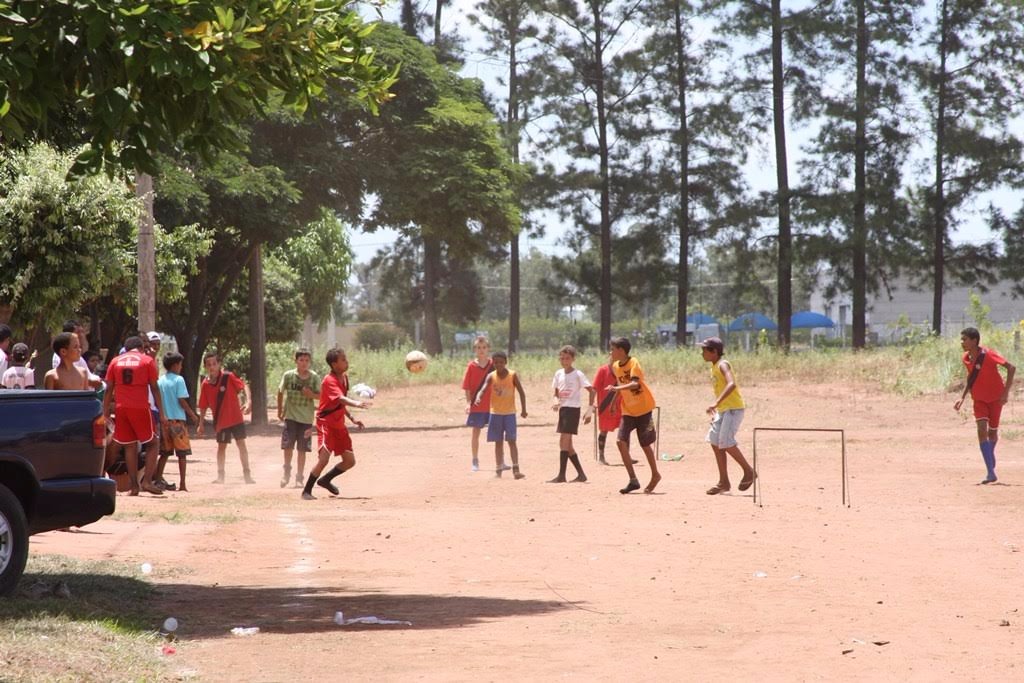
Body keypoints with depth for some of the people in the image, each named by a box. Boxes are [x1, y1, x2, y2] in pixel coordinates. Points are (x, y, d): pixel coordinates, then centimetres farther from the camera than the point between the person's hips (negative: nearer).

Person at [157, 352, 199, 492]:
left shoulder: (160, 381, 8)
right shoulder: (178, 380, -8)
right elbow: (182, 401, -12)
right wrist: (193, 415, -2)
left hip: (164, 421, 5)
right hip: (178, 420, -5)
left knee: (164, 453, 12)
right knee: (182, 453, 0)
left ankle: (158, 479, 7)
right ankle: (182, 484, -4)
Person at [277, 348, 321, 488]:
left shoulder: (314, 377, -4)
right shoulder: (288, 375, -5)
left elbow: (320, 395, 2)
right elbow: (280, 392, 7)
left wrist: (311, 394, -19)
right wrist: (280, 411, 10)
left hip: (306, 418, 0)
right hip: (290, 416, 0)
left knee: (302, 449, 4)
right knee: (287, 445, -8)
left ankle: (299, 478, 14)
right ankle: (287, 473, 13)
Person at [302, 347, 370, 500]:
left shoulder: (344, 377, 8)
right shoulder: (329, 381, -20)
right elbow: (341, 399, -38)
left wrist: (352, 418, 12)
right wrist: (356, 403, -55)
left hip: (339, 425, 9)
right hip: (326, 423, -9)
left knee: (350, 461, 8)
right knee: (324, 458, -20)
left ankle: (325, 480, 28)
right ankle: (307, 491, -7)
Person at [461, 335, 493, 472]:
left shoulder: (493, 365, 0)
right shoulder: (471, 366, -4)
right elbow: (467, 387, -2)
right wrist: (468, 402, -11)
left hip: (492, 405, 1)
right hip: (476, 405, -1)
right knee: (475, 432, 8)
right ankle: (475, 461, 16)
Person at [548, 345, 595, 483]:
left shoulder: (577, 375, -9)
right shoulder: (559, 373, 9)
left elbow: (591, 391, -10)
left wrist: (589, 411, -13)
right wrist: (556, 402, -4)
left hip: (573, 409, -8)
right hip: (562, 409, 8)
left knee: (564, 441, -15)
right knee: (567, 444, 9)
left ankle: (561, 475, -16)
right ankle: (581, 474, 17)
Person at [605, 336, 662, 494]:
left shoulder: (633, 363, -17)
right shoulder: (616, 366, 5)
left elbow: (635, 383, -33)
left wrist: (617, 388, -46)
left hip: (643, 408, -6)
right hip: (628, 411, 6)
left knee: (645, 444, 4)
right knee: (621, 441, -11)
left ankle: (655, 475, 27)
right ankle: (633, 480, -7)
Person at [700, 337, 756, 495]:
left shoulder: (722, 365, -14)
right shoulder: (714, 367, 15)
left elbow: (731, 384, -30)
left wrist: (717, 403, -37)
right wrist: (716, 410, 16)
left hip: (734, 408, -10)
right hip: (722, 410, 10)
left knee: (725, 442, -17)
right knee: (715, 441, 6)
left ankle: (749, 471, -1)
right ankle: (723, 482, 11)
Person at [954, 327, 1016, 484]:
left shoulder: (989, 355, -23)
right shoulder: (966, 358, -4)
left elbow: (1011, 368, -23)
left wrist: (1006, 392, -26)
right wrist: (962, 397, 6)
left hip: (995, 397, -3)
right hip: (979, 399, 3)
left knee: (992, 432, 9)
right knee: (982, 430, -15)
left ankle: (991, 455, 44)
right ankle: (990, 472, -20)